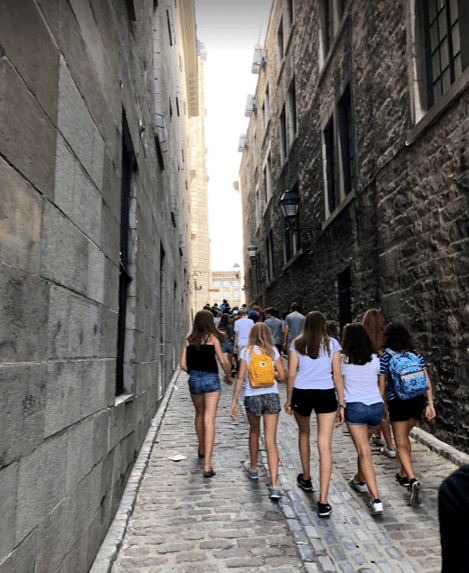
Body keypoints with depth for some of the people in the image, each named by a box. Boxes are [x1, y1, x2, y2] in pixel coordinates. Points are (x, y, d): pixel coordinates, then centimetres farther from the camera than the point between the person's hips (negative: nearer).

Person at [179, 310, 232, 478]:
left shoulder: (189, 340, 4)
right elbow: (222, 361, -5)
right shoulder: (212, 337, -5)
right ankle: (207, 465, -8)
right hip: (211, 379, -4)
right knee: (209, 420, -4)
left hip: (194, 380, 4)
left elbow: (183, 364, 3)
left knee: (199, 415, 25)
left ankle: (202, 450, 43)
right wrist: (228, 376, 12)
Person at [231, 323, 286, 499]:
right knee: (271, 440, 0)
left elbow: (240, 377, -3)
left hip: (252, 397, 0)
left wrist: (234, 401, 1)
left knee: (254, 432, 24)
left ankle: (253, 468, 44)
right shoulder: (273, 351, 2)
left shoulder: (246, 352, 1)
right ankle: (274, 485, -6)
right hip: (271, 396, 0)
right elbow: (282, 376, 1)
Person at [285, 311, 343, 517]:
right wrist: (342, 404, 5)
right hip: (325, 394, -1)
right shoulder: (332, 344, 3)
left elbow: (291, 375, 1)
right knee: (325, 446, -1)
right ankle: (323, 502, -2)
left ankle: (306, 479, 42)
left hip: (301, 393, 1)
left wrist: (289, 400, 11)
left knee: (304, 433, 27)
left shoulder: (297, 344, 3)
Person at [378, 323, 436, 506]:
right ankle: (404, 475, 33)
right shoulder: (416, 354, 6)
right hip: (418, 400, 5)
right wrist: (430, 404, 2)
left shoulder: (386, 356, -5)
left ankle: (413, 480, -18)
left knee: (401, 444, 1)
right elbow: (427, 380, 2)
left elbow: (381, 383, -6)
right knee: (405, 436, 24)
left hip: (397, 402, -5)